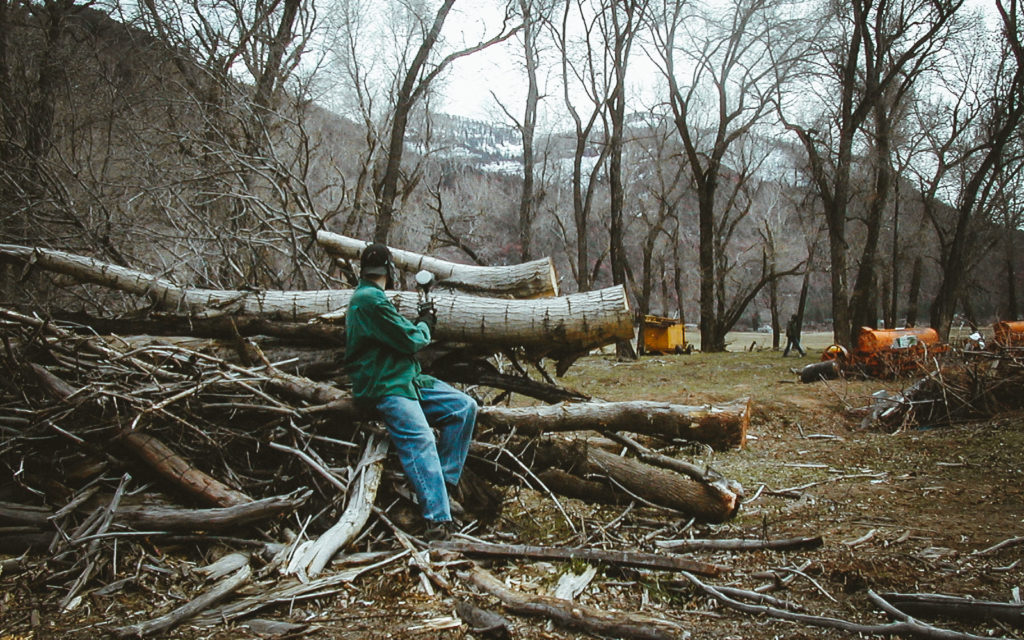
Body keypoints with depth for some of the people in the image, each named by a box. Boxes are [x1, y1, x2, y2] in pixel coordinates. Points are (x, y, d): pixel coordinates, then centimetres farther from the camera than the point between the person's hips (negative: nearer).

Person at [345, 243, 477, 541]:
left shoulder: (367, 296, 21)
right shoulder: (369, 299, -13)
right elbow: (410, 339, -13)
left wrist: (419, 321, 20)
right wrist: (426, 323, 5)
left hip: (408, 379, 10)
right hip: (384, 387, -10)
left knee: (465, 407, 0)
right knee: (420, 439, -28)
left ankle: (444, 483, -3)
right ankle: (438, 518, -37)